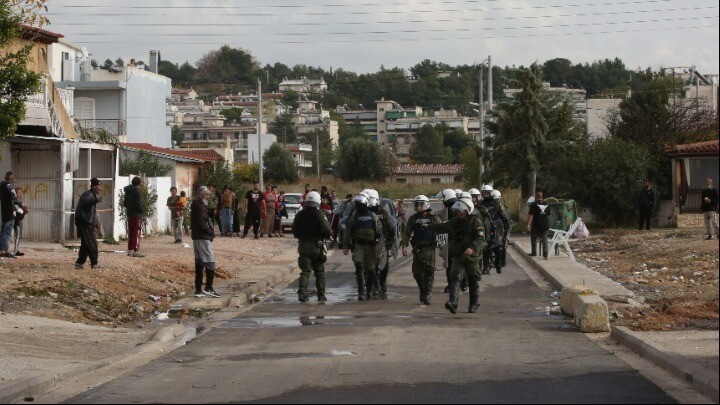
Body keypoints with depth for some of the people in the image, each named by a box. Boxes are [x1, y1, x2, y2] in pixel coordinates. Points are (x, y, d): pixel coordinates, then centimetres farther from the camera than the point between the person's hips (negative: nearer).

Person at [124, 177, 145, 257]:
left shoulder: (128, 191, 12)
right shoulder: (137, 190, -15)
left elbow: (125, 203, 17)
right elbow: (138, 204, -19)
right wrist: (142, 210, -5)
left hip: (129, 214, 8)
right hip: (136, 214, -8)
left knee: (131, 232, 15)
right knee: (136, 233, -6)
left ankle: (130, 250, 19)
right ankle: (136, 251, -8)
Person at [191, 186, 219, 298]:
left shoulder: (196, 205, 18)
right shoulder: (200, 206, -13)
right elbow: (201, 223, -21)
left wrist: (210, 230, 5)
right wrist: (211, 232, -8)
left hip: (197, 237, 10)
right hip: (203, 238, -10)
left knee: (199, 263, 10)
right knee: (210, 262, -9)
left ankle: (198, 289, 12)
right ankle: (208, 288, -12)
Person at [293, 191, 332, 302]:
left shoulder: (299, 215, 0)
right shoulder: (319, 215, -12)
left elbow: (294, 231, 8)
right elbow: (328, 231, -14)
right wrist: (323, 237, 7)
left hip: (303, 246, 3)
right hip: (316, 246, -2)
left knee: (305, 271, 4)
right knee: (319, 272, 9)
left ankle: (302, 293, -13)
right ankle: (321, 295, 11)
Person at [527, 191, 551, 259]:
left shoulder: (534, 204, -9)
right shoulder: (547, 204, 8)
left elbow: (531, 215, -14)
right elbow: (549, 215, 16)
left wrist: (528, 224, -13)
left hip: (536, 225, -4)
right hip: (545, 225, 4)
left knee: (533, 239, 13)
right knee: (544, 239, 4)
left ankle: (534, 252, 21)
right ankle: (545, 255, -4)